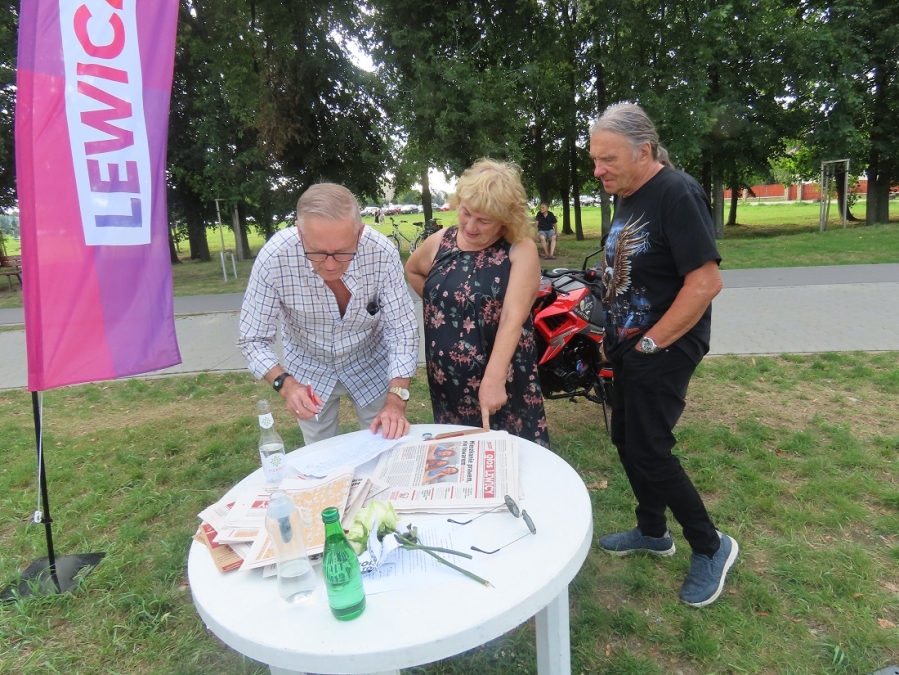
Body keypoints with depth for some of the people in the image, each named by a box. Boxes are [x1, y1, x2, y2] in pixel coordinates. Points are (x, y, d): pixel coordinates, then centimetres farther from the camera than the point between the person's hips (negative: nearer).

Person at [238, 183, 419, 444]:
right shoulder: (274, 258, -29)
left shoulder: (382, 253, -29)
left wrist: (396, 400, -32)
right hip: (310, 370, 0)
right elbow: (254, 339, -19)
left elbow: (402, 330, -21)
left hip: (371, 364, 0)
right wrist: (285, 383, -36)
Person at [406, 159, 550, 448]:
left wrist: (493, 378, -31)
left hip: (503, 376, -3)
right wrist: (440, 305, 8)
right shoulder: (440, 242, 1)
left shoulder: (521, 250, -12)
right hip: (448, 377, 4)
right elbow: (412, 270, 22)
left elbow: (513, 317, -22)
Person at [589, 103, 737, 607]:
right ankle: (652, 532, 36)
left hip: (663, 350, -9)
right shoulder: (626, 197, 10)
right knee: (627, 439, 16)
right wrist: (616, 339, 10)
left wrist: (650, 342, -19)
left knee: (649, 450, -5)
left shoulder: (677, 194, -18)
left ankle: (712, 547, 18)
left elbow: (707, 281, -25)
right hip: (627, 347, 9)